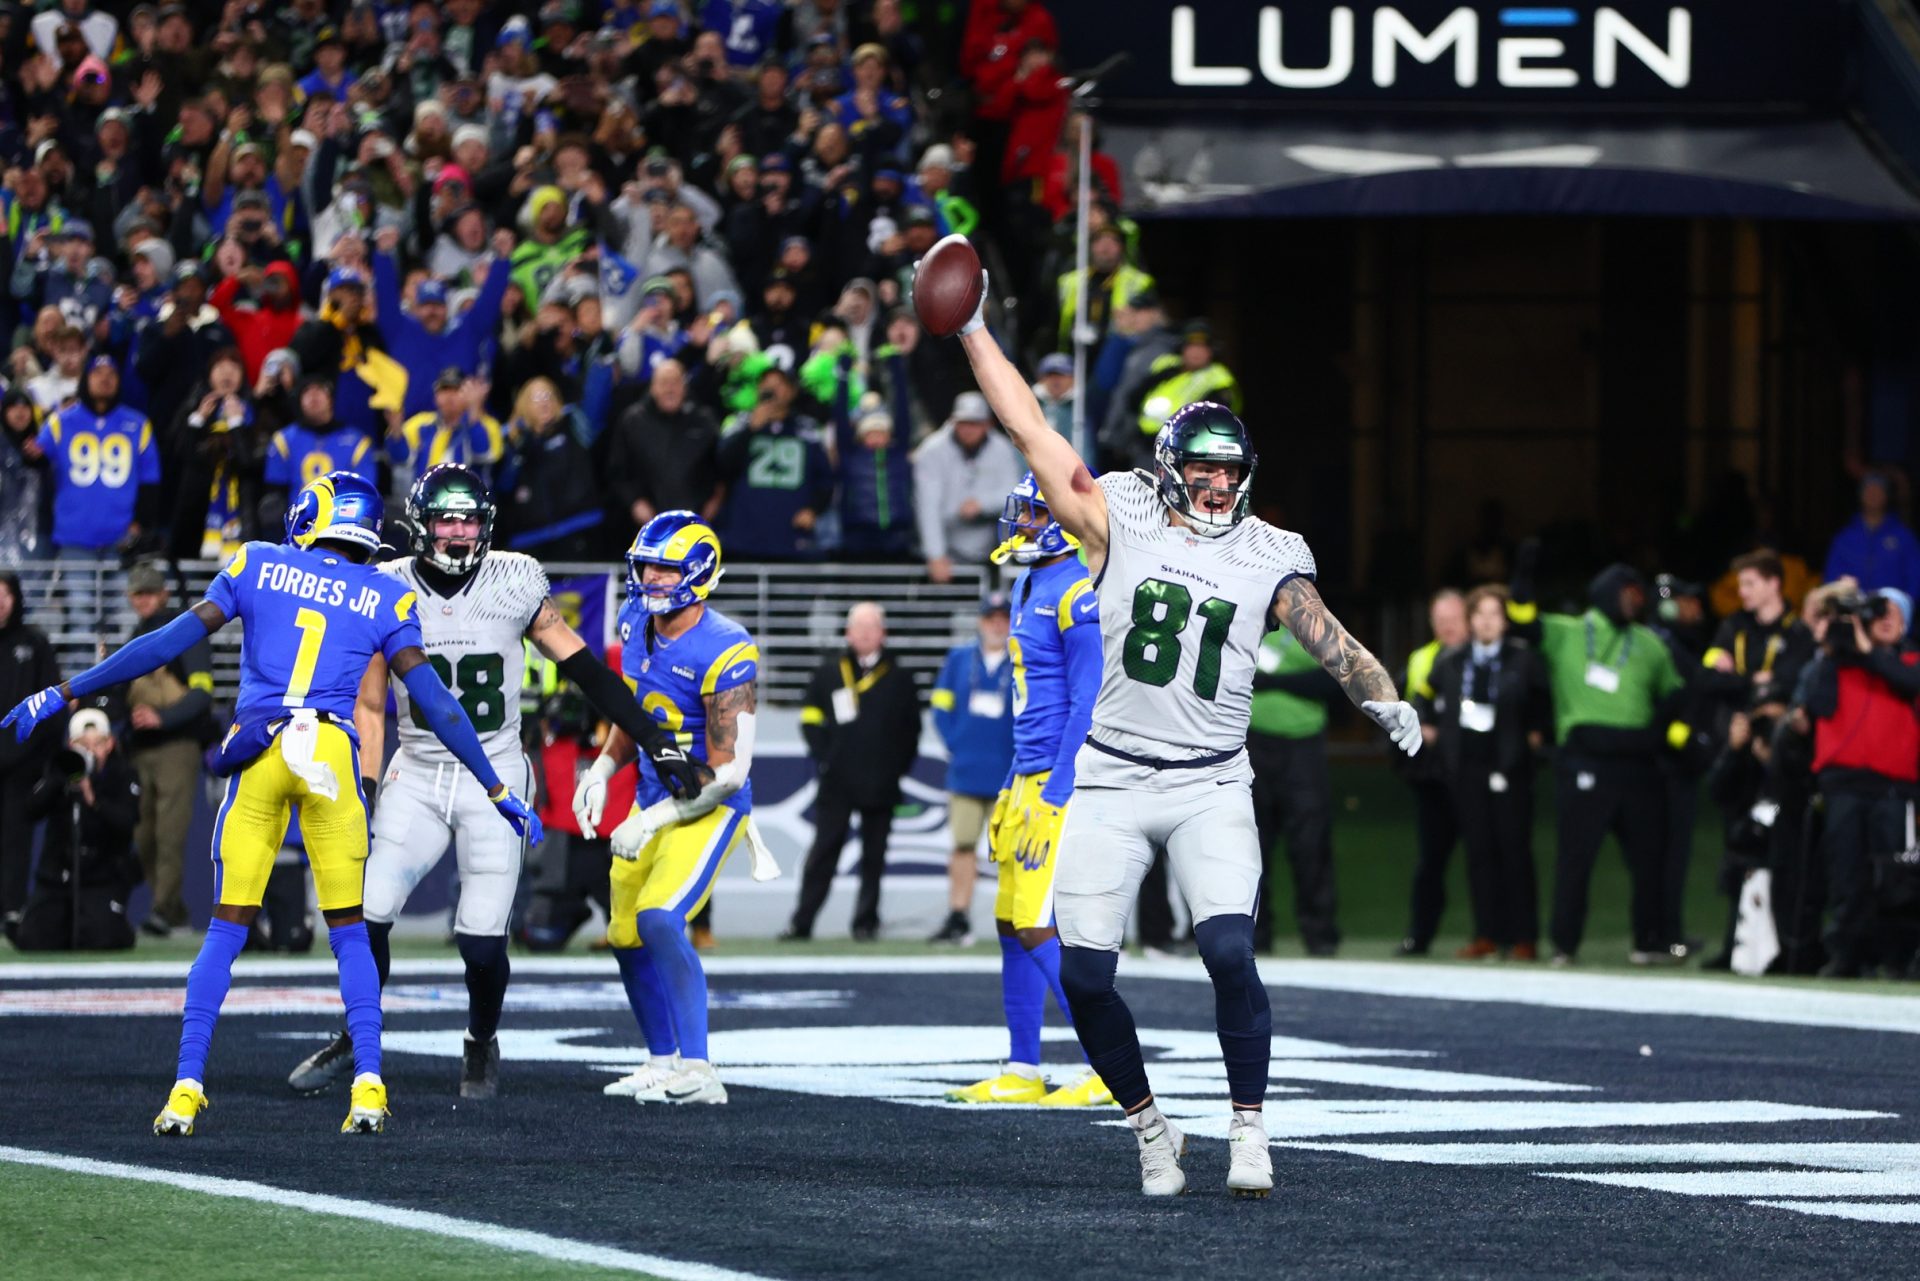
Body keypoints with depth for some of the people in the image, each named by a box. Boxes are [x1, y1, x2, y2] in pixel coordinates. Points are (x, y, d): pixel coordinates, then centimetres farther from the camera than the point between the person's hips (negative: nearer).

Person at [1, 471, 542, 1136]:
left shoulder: (258, 566, 10)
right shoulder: (384, 600, 11)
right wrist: (497, 791, 13)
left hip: (256, 752, 0)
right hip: (331, 752, 0)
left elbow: (173, 640, 6)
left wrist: (63, 695, 11)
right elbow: (434, 700, 7)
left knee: (227, 927, 6)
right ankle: (368, 1084, 0)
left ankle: (187, 1086, 0)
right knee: (349, 930, 11)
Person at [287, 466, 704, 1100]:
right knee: (367, 914, -8)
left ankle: (482, 1044, 22)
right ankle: (354, 1039, 16)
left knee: (482, 940, -7)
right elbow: (369, 706, 6)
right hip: (416, 777, 1)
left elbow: (583, 666, 1)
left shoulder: (515, 584, -5)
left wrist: (655, 740, -1)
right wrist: (364, 789, -2)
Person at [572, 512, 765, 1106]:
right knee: (627, 938, 13)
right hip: (653, 800, 8)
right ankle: (663, 1063, 32)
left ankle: (698, 1072, -25)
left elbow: (729, 773, -23)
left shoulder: (724, 654, -24)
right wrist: (602, 771, 7)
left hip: (709, 809, -8)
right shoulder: (637, 623, -1)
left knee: (659, 920, -27)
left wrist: (652, 822, -25)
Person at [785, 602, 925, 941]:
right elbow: (810, 718, 8)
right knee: (823, 854, -1)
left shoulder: (898, 679, 6)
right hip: (837, 783, 0)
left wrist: (898, 767, 0)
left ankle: (866, 922, 10)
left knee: (873, 857, 3)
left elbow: (911, 729, 8)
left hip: (881, 785, 0)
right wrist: (823, 757, -2)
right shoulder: (828, 672, 7)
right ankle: (801, 923, -1)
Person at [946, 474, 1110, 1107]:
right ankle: (1021, 1073, 18)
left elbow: (1087, 705, -20)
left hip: (1066, 780, -10)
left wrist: (1054, 799, -22)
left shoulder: (1079, 596, -16)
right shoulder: (1030, 586, 15)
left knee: (1038, 926, -11)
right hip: (1030, 774, 10)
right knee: (1013, 924, 11)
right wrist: (1014, 786, 23)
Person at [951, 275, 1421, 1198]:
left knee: (1228, 951, -19)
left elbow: (1327, 637, 1)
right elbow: (1029, 431, 1)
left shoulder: (1266, 559, 4)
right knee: (1084, 975, -5)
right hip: (1113, 782, 1)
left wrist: (1383, 699, -9)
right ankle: (1148, 1127, 16)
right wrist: (974, 331, -2)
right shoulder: (1119, 522, 1)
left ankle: (1249, 1126, -3)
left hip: (1210, 786, -1)